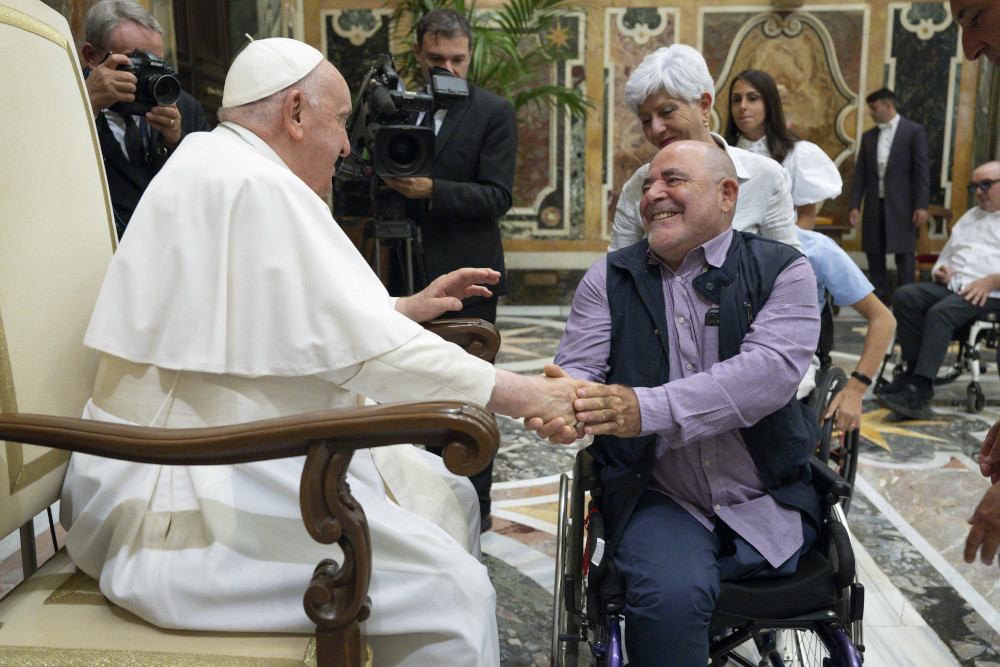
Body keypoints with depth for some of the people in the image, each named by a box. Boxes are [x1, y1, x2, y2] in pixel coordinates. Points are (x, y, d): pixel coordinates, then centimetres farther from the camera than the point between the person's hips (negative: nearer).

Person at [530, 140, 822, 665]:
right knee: (669, 594, -26)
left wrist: (648, 409, -29)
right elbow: (577, 368, -1)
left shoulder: (782, 270, 0)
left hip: (767, 502, 1)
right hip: (656, 497, 0)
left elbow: (771, 370, -17)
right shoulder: (609, 278, 8)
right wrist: (563, 408, -27)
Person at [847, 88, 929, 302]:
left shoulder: (914, 131, 0)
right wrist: (854, 205, 2)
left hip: (901, 206, -5)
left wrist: (921, 205, -12)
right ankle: (879, 300, 15)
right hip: (874, 206, 5)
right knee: (874, 254, 6)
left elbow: (922, 171, -5)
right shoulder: (868, 136, 13)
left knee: (904, 255, -2)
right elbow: (860, 174, 11)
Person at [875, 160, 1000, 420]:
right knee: (904, 296, -21)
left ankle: (918, 393, -38)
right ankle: (913, 370, -25)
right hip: (952, 287, 7)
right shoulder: (968, 217, 32)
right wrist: (941, 272, 7)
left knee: (941, 312, -34)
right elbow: (945, 257, 31)